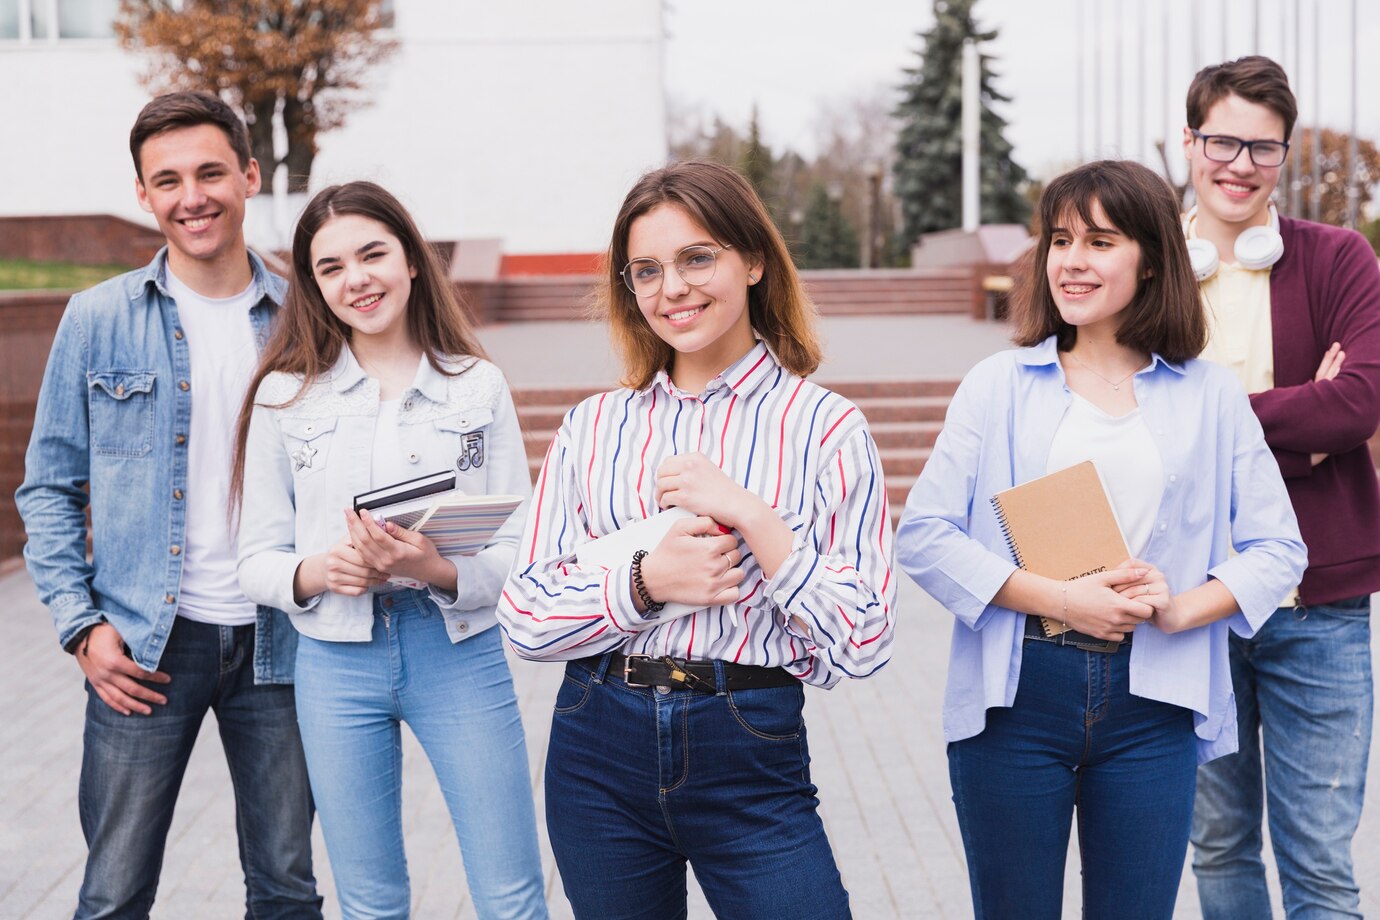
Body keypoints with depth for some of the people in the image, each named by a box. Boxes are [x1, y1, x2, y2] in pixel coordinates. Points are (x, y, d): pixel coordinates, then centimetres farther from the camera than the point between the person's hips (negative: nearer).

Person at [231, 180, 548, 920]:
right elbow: (256, 560, 3)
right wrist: (316, 571, -19)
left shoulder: (478, 386, 0)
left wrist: (437, 569, -22)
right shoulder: (284, 395, 3)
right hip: (336, 659, 1)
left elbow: (518, 552, -2)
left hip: (460, 655, -1)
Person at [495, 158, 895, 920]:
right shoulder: (592, 427, 5)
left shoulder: (826, 427, -2)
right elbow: (525, 617, 1)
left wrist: (752, 517, -16)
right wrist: (647, 580, -15)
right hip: (598, 750, 3)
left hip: (749, 754, -2)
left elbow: (863, 643, -8)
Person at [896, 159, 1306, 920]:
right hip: (1017, 693, -1)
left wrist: (1183, 609, -13)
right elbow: (922, 534, -4)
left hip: (1152, 700, 1)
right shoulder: (998, 385, 3)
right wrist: (1061, 599, -14)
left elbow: (1278, 548, 5)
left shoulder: (1210, 396, 7)